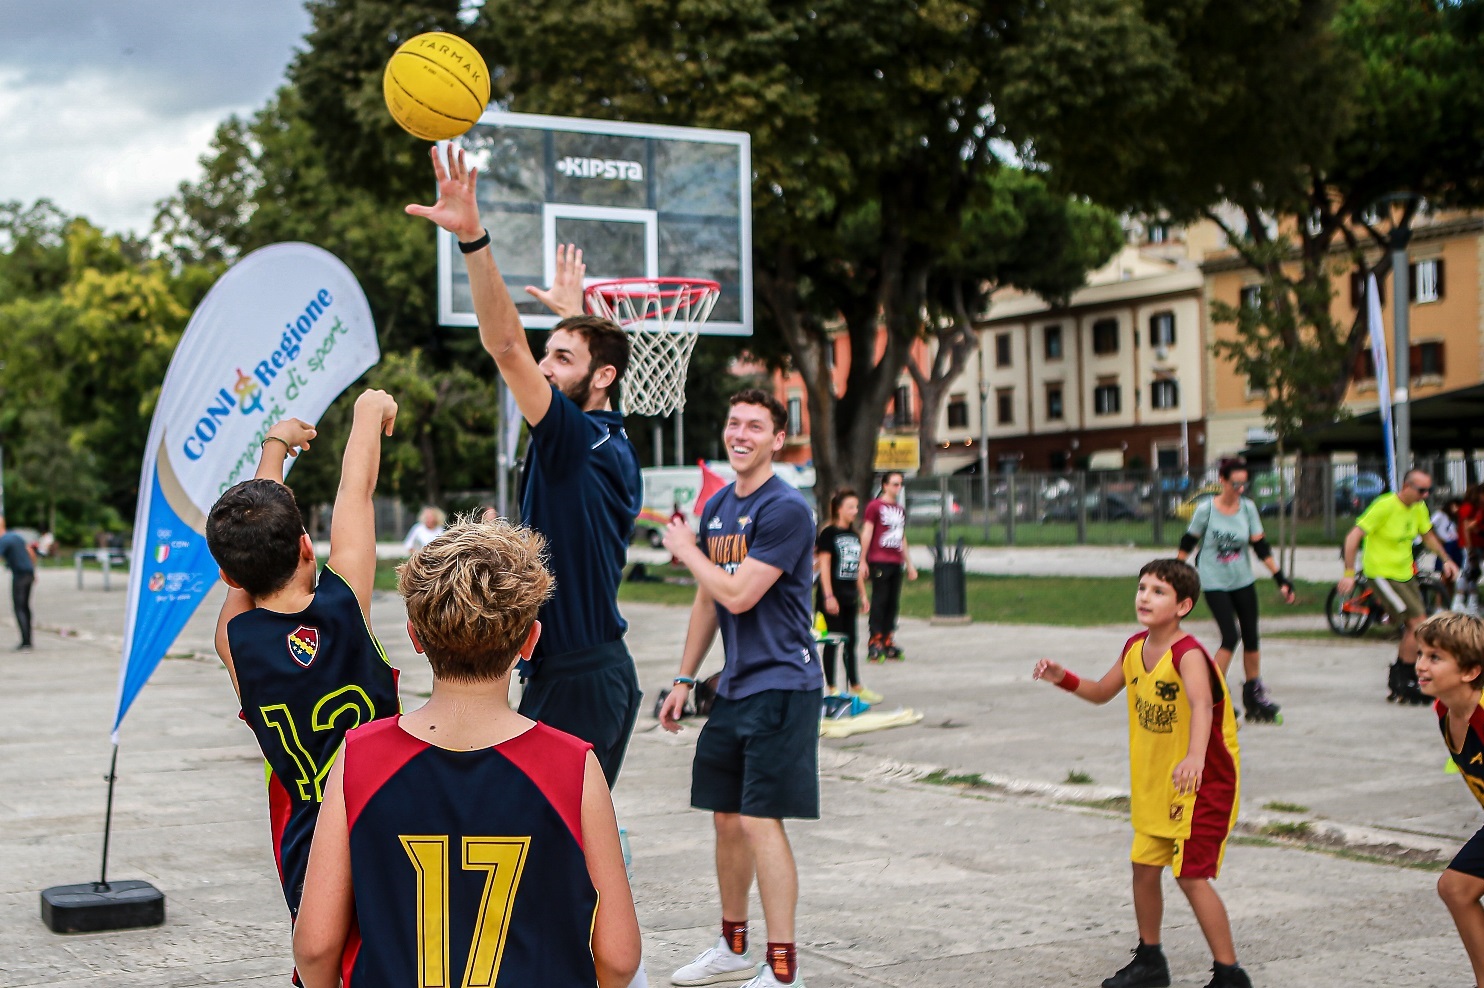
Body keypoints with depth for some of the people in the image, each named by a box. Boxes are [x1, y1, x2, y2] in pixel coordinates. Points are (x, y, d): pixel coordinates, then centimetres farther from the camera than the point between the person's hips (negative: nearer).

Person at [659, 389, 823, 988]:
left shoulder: (786, 509, -14)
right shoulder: (715, 508, 12)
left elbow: (738, 595, -19)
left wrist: (685, 550, -5)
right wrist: (684, 680, 19)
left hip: (780, 685, -8)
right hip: (734, 687, 8)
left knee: (760, 821, -10)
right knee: (726, 819, 14)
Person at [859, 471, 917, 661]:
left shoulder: (901, 510, 20)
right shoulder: (875, 506, -1)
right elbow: (866, 533, -5)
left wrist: (909, 564, 25)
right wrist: (863, 560, -12)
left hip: (896, 563, 7)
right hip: (879, 561, -7)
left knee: (893, 603, 6)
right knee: (879, 601, -8)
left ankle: (888, 642, 11)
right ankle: (875, 642, -8)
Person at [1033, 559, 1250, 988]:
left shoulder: (1187, 654, -25)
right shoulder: (1135, 648, -1)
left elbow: (1201, 704, -45)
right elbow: (1102, 692, 17)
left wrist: (1194, 756, -62)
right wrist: (1063, 678, -1)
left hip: (1205, 781, -8)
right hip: (1155, 783, 8)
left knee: (1191, 876, -11)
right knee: (1144, 867, 14)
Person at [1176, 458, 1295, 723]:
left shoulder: (1247, 507, -3)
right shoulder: (1206, 509, -13)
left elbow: (1260, 546, 0)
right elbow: (1187, 543, -2)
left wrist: (1280, 579, -3)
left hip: (1243, 582, 4)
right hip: (1214, 583, -4)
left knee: (1251, 637, 6)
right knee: (1230, 637, -14)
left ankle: (1254, 692, 21)